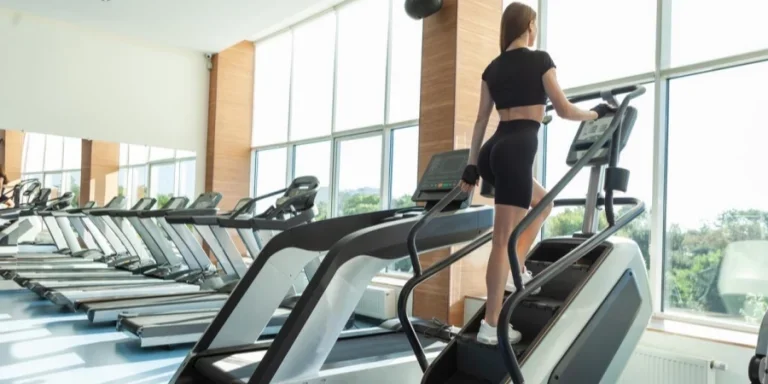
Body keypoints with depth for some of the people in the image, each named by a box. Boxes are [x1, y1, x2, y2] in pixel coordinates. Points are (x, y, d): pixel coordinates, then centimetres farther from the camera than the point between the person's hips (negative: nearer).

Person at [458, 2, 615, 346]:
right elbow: (564, 110, 1)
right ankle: (491, 326, -2)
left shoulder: (493, 68, 16)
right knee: (504, 240, -6)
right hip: (517, 151, -7)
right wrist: (597, 113, 20)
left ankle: (515, 272, 24)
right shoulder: (539, 60, -1)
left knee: (543, 202, 30)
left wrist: (471, 165, 16)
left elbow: (481, 121, 15)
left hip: (492, 151, 7)